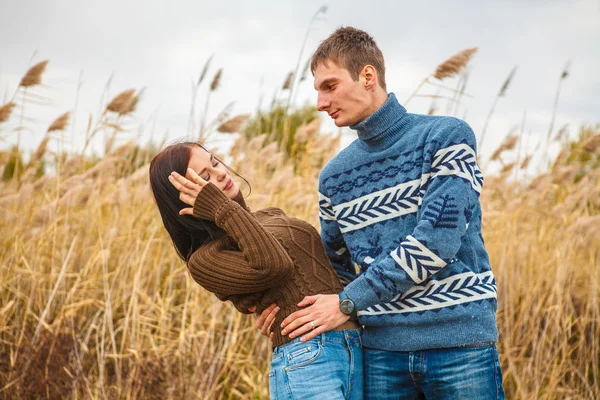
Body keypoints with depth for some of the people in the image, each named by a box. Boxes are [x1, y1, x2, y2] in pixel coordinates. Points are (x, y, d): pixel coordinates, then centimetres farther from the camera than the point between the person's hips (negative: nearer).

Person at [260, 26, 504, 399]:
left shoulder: (448, 137, -5)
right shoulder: (334, 176, 11)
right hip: (383, 350, 4)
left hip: (460, 344, -4)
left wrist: (349, 302, -11)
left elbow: (436, 242, -14)